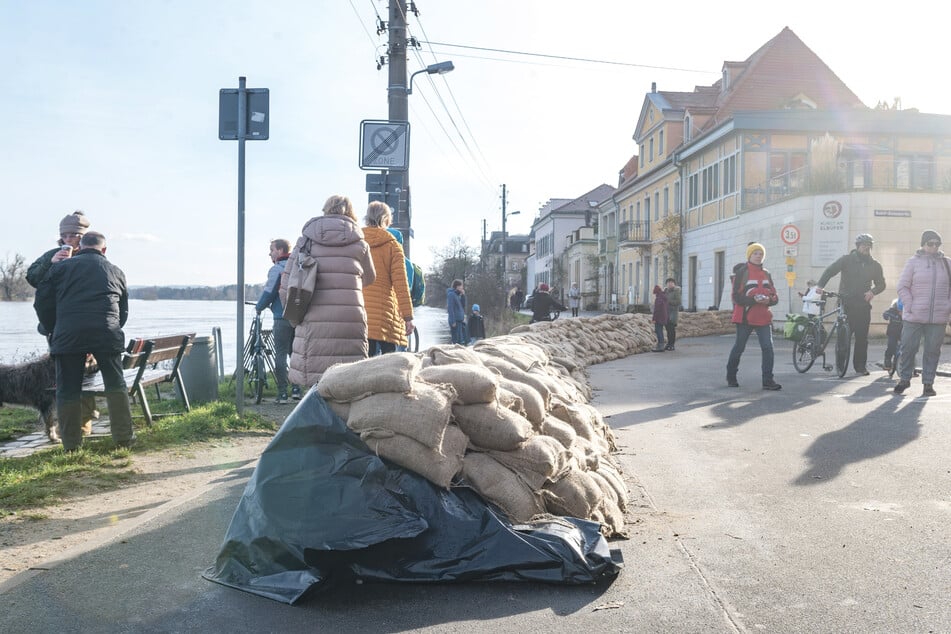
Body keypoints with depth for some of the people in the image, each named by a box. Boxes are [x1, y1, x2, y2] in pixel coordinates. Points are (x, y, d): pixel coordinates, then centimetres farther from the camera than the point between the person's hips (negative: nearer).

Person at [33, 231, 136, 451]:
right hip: (106, 333, 1)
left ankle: (71, 446, 13)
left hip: (67, 334, 0)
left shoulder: (60, 266, 16)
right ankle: (123, 438, 12)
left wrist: (54, 331, 25)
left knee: (68, 389, 8)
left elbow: (42, 303, 13)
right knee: (115, 384, 10)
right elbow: (124, 311, 24)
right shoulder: (116, 271, 21)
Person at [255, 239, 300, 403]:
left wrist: (258, 307, 6)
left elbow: (268, 293, -10)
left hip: (282, 317, -6)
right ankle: (296, 389, 10)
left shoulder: (277, 269, -7)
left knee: (280, 355, -1)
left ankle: (282, 393, -2)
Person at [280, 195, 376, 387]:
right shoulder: (358, 243, 9)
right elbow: (369, 278, 24)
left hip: (314, 324, 0)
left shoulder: (306, 240, 9)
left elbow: (287, 285, 7)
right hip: (351, 321, 0)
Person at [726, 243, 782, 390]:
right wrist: (753, 299, -24)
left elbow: (775, 297, 11)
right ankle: (731, 377, 23)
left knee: (768, 347, -7)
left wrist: (768, 300, -12)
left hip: (763, 317, 4)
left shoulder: (766, 274, 12)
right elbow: (736, 297, -11)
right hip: (745, 317, -4)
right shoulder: (741, 272, -4)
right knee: (739, 348, 6)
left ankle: (768, 381, -3)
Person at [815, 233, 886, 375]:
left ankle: (860, 365, 9)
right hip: (847, 304, -3)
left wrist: (873, 291, -7)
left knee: (862, 337, 1)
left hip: (863, 305, 3)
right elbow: (830, 271, -5)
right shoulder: (847, 260, 3)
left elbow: (881, 283, 15)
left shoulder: (874, 265, 12)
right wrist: (820, 285, -22)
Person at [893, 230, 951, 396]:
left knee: (932, 351, 4)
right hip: (914, 317, -2)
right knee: (908, 348, 1)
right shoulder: (913, 261, 3)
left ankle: (928, 383, 14)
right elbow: (902, 286, 1)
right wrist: (909, 306, -9)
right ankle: (904, 379, 17)